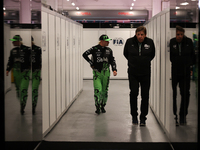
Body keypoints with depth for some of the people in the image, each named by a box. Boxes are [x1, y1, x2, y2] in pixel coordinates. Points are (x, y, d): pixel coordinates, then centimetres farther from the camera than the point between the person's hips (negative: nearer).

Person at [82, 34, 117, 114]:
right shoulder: (95, 49, -6)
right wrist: (91, 64, -4)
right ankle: (97, 107, -4)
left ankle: (102, 106, 25)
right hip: (97, 73, -4)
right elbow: (84, 54, -3)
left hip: (106, 73, 4)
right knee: (98, 90, -15)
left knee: (104, 91, 9)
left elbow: (112, 61, 9)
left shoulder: (109, 50, 6)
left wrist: (114, 70, -5)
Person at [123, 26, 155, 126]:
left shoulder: (150, 42, -6)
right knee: (133, 93, -6)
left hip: (145, 73, 1)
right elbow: (126, 54, 12)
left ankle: (143, 117, 13)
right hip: (133, 73, -1)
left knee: (145, 95, 2)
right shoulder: (129, 42, -7)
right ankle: (134, 116, 10)